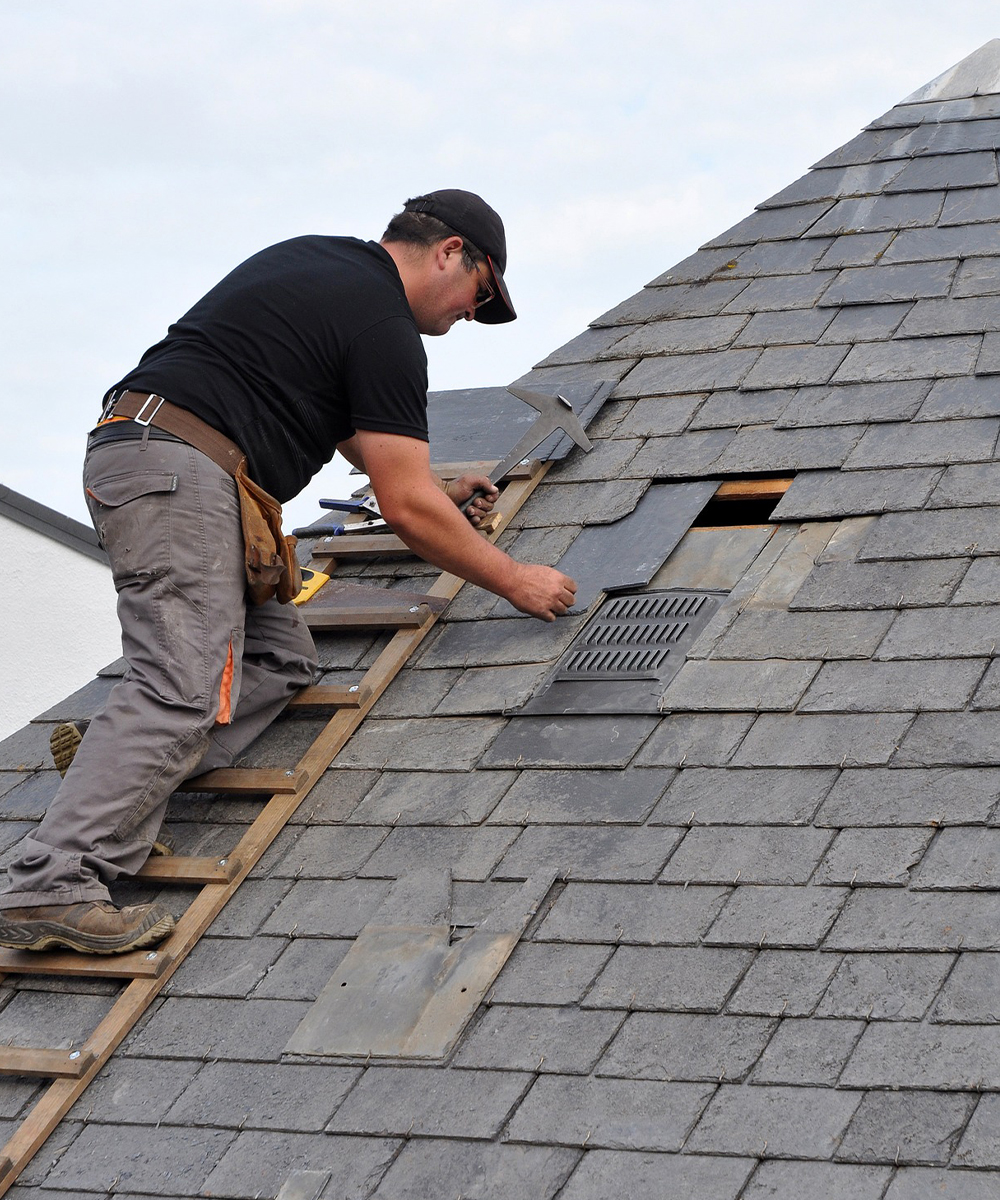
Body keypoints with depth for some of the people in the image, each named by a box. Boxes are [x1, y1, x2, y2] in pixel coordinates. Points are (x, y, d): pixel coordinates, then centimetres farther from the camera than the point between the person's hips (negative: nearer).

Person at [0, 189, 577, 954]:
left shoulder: (324, 263, 24)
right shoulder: (384, 326, -5)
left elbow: (353, 426, 40)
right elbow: (406, 509, -6)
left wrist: (438, 488, 45)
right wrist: (515, 582, 4)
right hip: (180, 470, -10)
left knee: (282, 661, 9)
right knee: (184, 691, -20)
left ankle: (116, 787, -6)